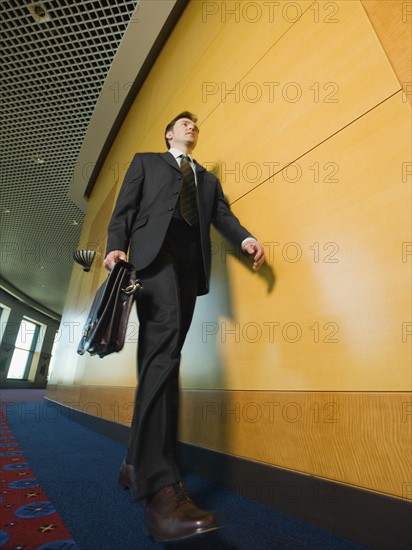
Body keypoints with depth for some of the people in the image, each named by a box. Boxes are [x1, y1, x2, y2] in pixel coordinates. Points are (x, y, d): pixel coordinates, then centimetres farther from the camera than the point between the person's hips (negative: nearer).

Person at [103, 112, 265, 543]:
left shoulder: (208, 178, 35)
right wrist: (115, 246, -7)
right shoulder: (145, 162, 27)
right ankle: (160, 487, -23)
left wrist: (245, 237, -4)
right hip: (156, 253, -3)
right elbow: (125, 209, 12)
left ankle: (136, 465, 10)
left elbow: (222, 215, 18)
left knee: (160, 360, 0)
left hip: (191, 264, 4)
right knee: (162, 352, -24)